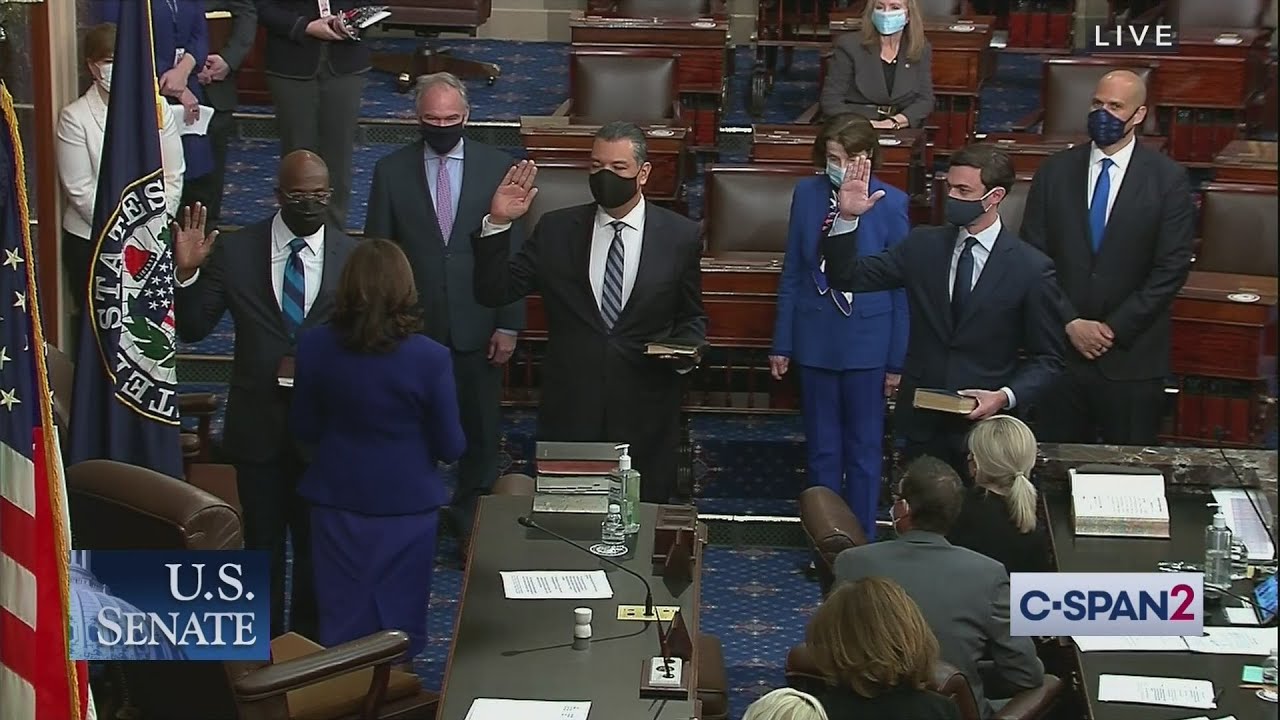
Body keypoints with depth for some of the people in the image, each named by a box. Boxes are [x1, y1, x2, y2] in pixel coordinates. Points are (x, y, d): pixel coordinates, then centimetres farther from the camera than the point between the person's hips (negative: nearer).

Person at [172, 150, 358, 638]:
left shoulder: (352, 257, -6)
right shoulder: (235, 251, -5)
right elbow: (193, 329, -3)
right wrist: (187, 273, -18)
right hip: (258, 423, 0)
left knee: (316, 541, 16)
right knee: (262, 542, 13)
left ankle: (309, 643, 33)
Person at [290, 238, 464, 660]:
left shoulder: (315, 348, -11)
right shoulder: (430, 358, -19)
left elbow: (304, 430, 1)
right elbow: (450, 448, -10)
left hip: (337, 502, 2)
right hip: (407, 505, -2)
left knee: (343, 624, 15)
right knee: (398, 626, 12)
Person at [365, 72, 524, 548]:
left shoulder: (497, 167, -3)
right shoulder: (391, 171, -2)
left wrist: (509, 324, -5)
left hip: (477, 326, 0)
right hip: (412, 326, 0)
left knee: (481, 433, 11)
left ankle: (471, 523, 28)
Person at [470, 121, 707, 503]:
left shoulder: (681, 236, 1)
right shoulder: (556, 230, 3)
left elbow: (692, 318, 11)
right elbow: (493, 292, -1)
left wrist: (685, 353, -10)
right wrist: (498, 224, -12)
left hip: (645, 416, 0)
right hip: (569, 410, 1)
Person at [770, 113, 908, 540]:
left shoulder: (891, 204, -10)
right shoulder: (808, 194, -2)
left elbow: (901, 287, -6)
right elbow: (792, 274, 5)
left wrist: (897, 361, -5)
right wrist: (782, 344, 5)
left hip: (866, 343, -3)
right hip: (815, 340, 3)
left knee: (864, 449, 9)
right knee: (821, 449, 13)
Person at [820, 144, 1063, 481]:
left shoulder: (1031, 268, -8)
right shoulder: (923, 246, 2)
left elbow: (1047, 359, -2)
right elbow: (847, 277, 1)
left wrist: (1006, 396, -18)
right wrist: (846, 218, -13)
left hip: (985, 427, -3)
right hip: (922, 423, 3)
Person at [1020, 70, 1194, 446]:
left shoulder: (1168, 179, -3)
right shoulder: (1055, 171, 4)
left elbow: (1172, 269, -6)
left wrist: (1114, 329, -10)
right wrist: (1070, 322, -8)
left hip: (1132, 356, -2)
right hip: (1060, 348, 2)